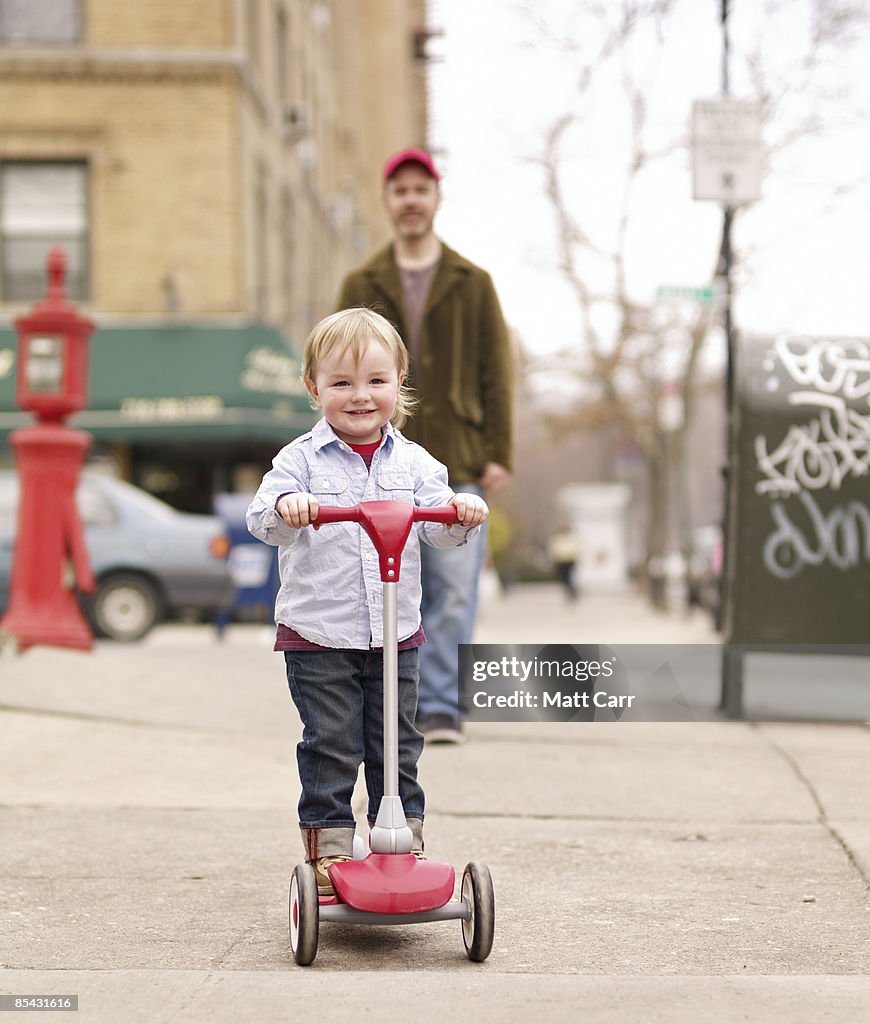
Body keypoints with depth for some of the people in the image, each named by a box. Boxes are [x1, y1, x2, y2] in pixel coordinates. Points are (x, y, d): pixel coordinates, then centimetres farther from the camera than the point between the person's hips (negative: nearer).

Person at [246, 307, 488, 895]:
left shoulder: (413, 462, 5)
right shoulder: (302, 459, -4)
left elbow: (438, 529, -1)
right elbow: (262, 519, -15)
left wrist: (463, 512, -23)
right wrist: (284, 505, -37)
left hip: (396, 633, 3)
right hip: (318, 635, -3)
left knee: (398, 747, 10)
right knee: (331, 747, 0)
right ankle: (329, 846, 11)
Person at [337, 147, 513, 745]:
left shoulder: (473, 284, 9)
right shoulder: (361, 287, 11)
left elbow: (496, 374, 6)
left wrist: (499, 453, -2)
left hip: (457, 468, -1)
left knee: (454, 592, -5)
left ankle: (441, 709, 1)